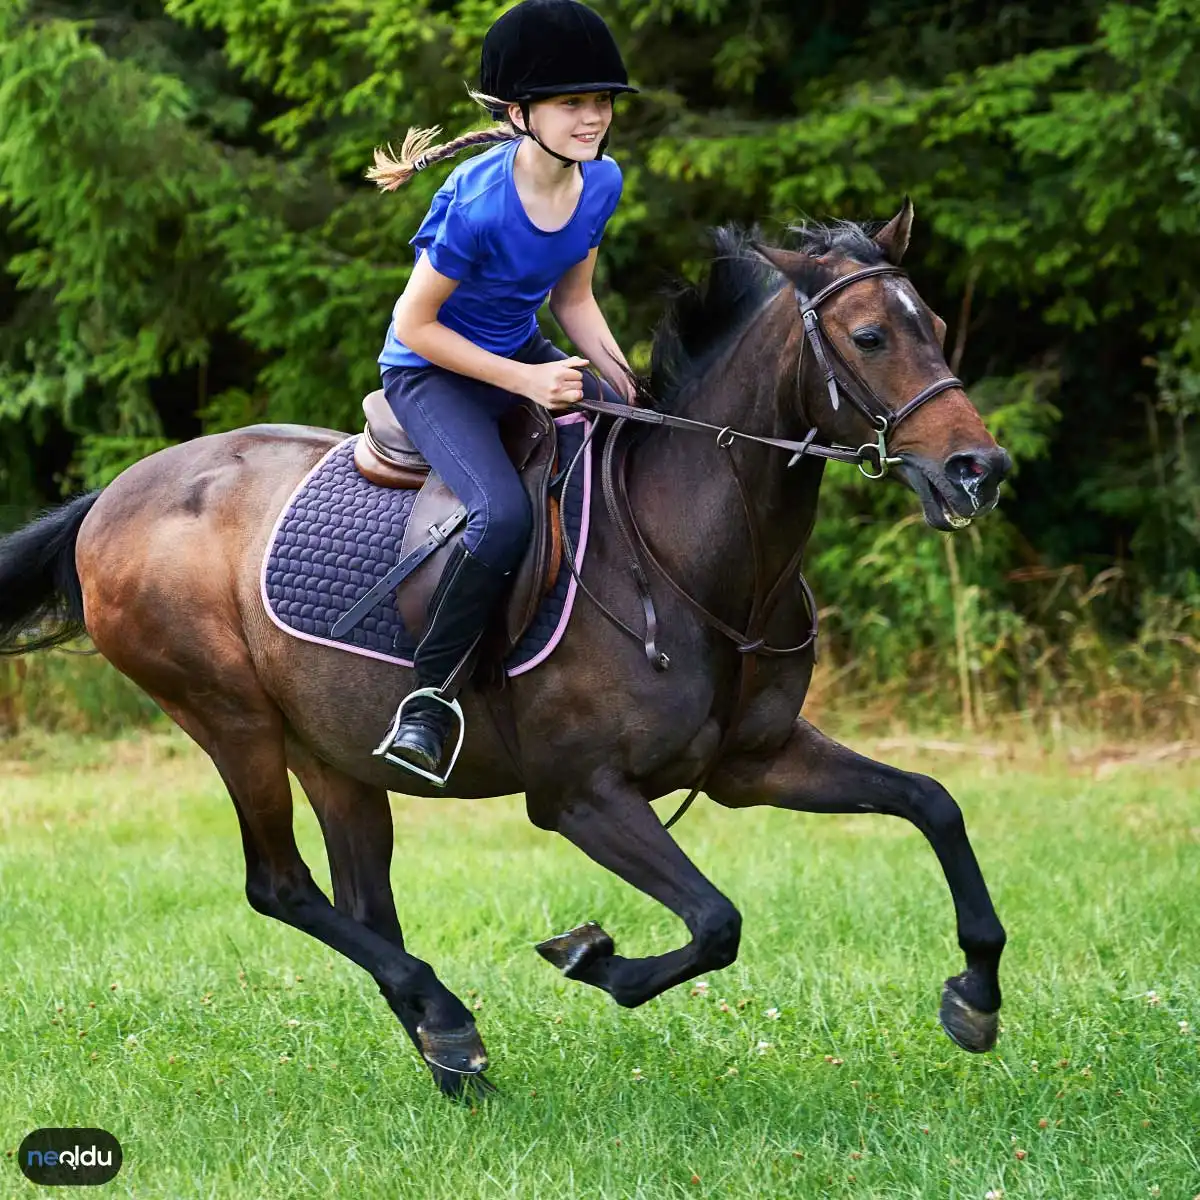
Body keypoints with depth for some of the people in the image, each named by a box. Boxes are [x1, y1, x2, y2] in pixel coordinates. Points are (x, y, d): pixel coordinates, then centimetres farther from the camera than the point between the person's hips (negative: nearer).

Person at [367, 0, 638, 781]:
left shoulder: (601, 183, -7)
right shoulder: (479, 204, -28)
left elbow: (575, 298, 7)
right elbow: (416, 324, -21)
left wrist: (627, 385, -8)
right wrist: (525, 382, -24)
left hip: (524, 353, 7)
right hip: (432, 370, -7)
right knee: (505, 515, -31)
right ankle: (430, 694, -14)